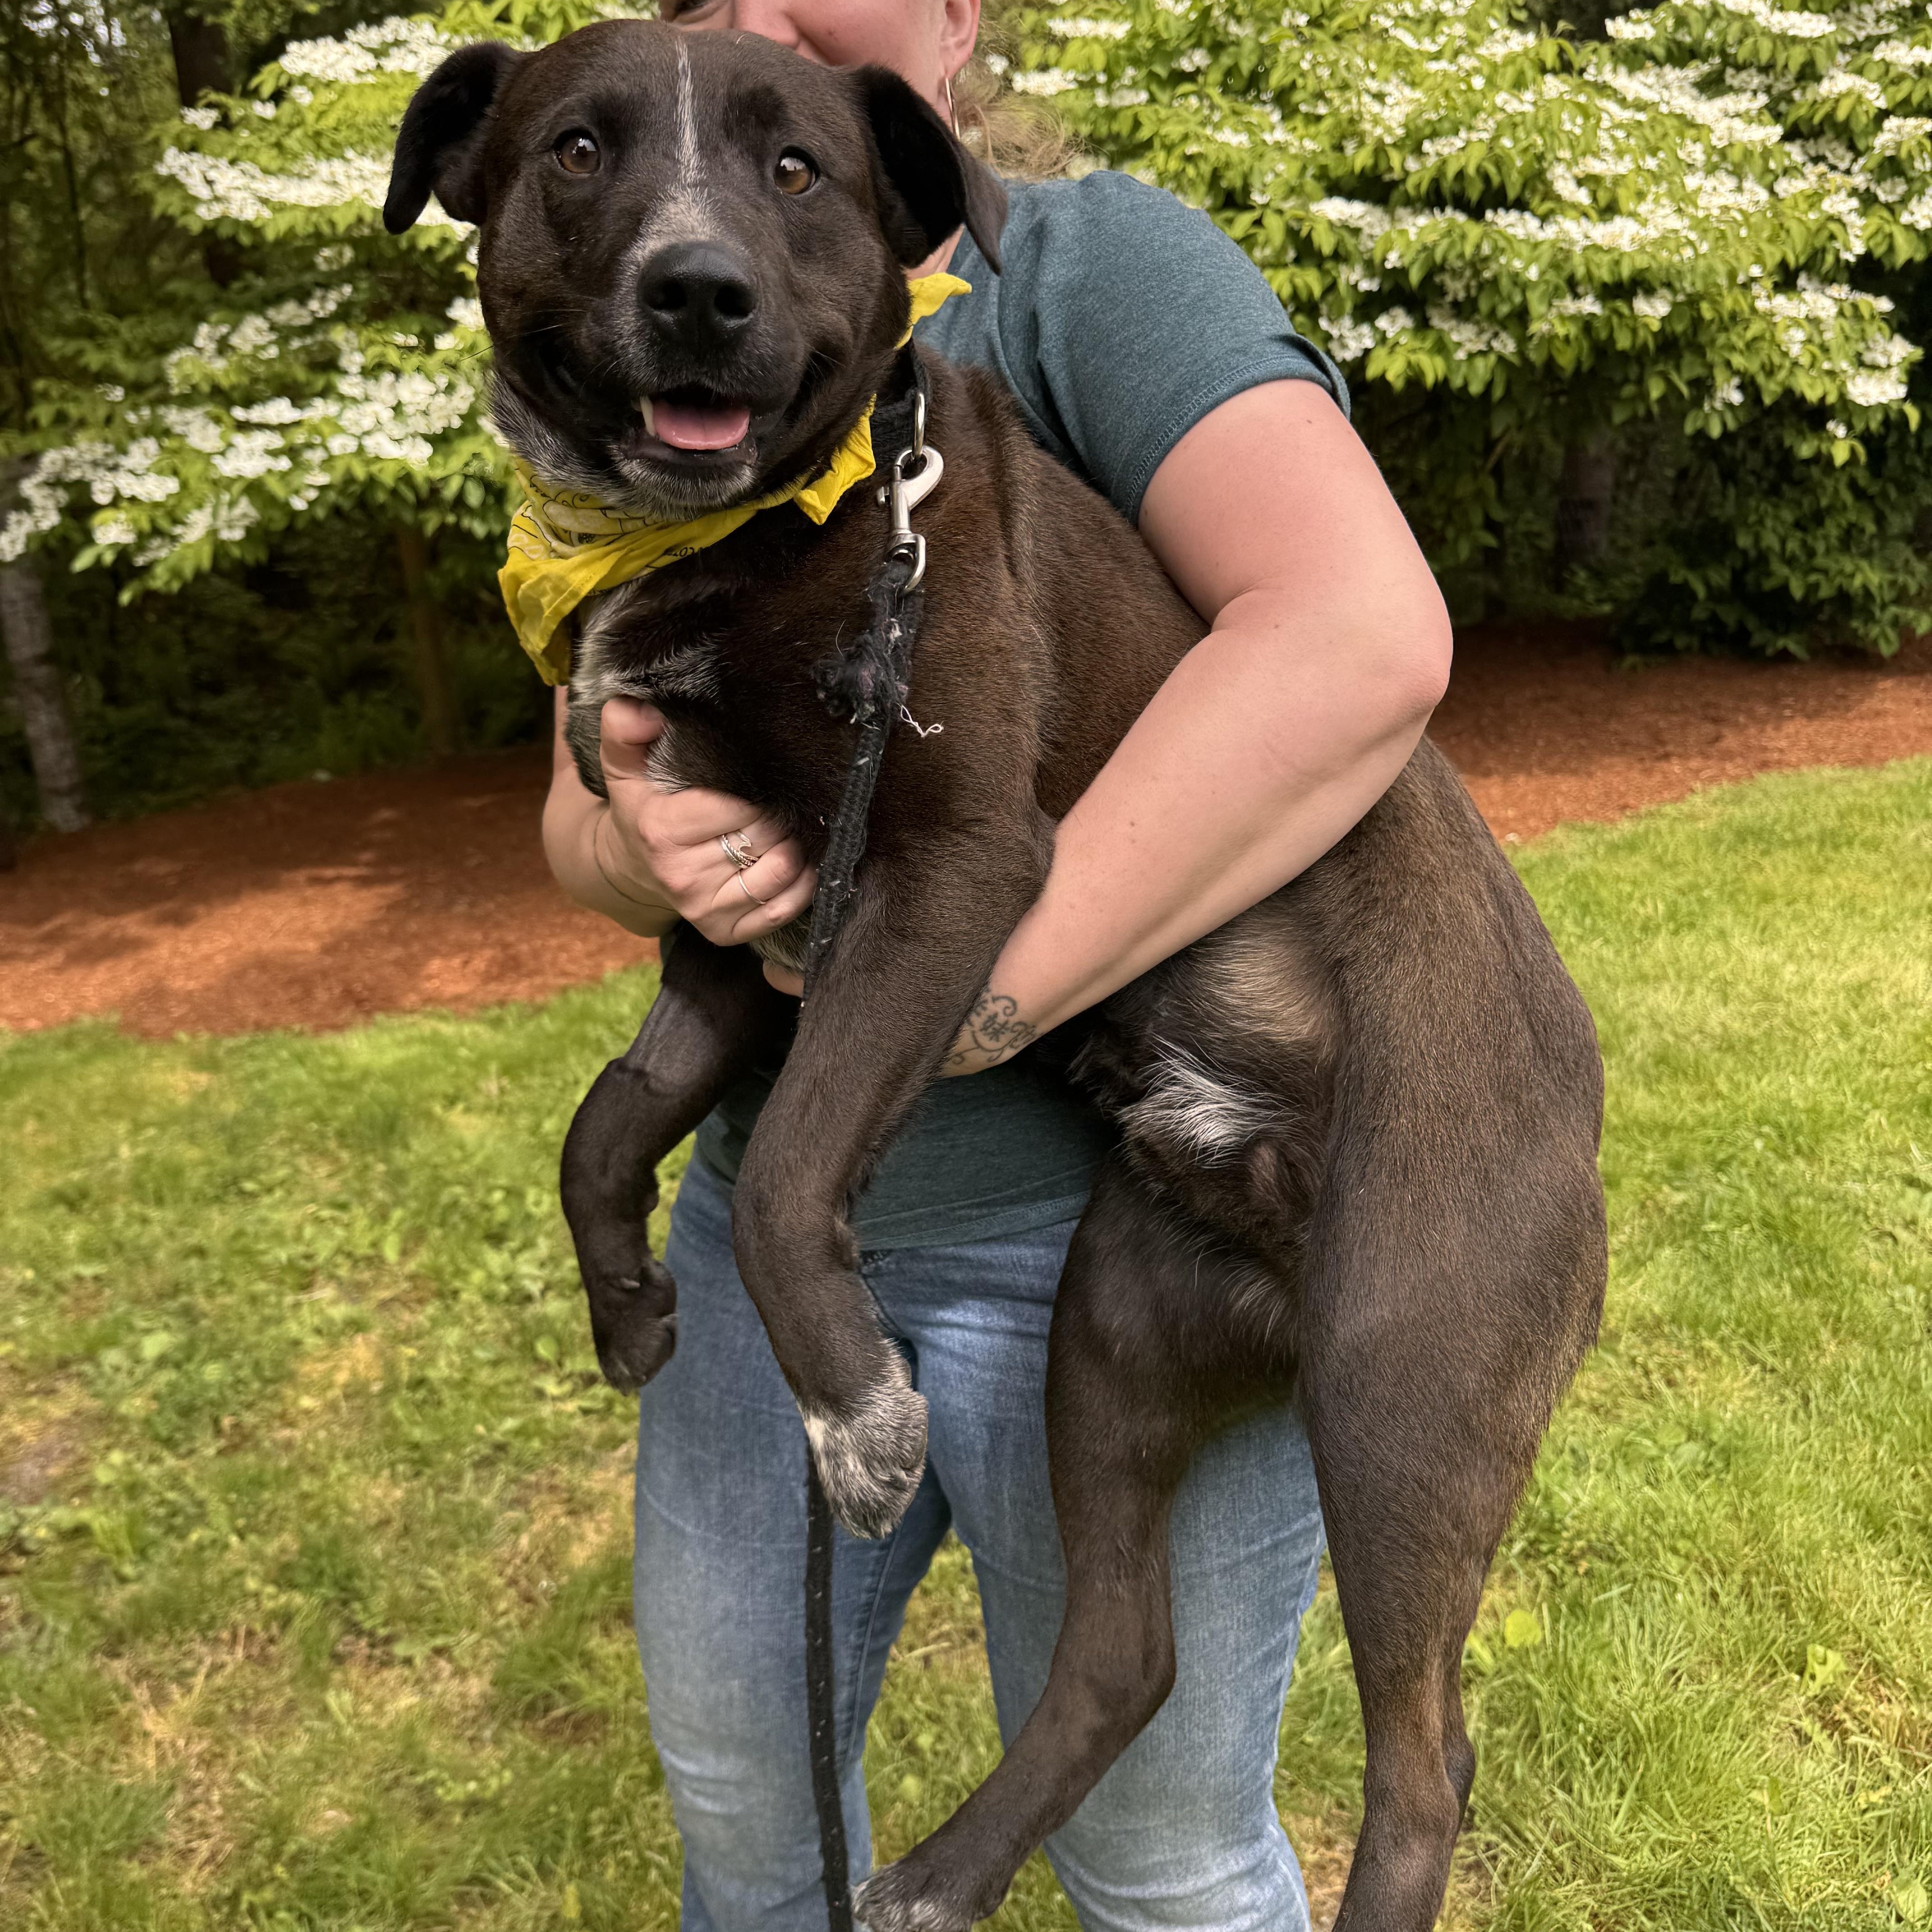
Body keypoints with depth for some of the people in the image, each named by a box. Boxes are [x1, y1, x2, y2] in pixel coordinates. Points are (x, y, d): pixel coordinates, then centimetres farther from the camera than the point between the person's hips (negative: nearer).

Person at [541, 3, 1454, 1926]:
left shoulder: (1085, 261, -12)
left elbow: (1362, 633, -29)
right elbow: (578, 820, 5)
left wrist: (981, 995, -29)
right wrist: (643, 845, -19)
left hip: (1116, 1238, -6)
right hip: (774, 1212, 7)